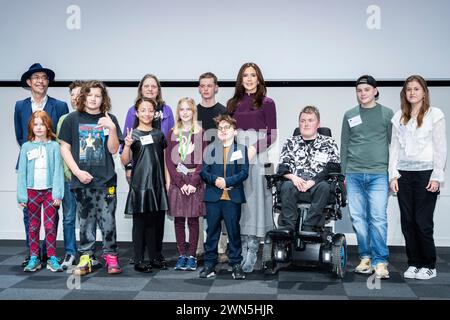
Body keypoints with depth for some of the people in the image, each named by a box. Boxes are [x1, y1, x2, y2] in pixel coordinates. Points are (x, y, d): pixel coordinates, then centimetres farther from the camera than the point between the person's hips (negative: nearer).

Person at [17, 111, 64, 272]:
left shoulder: (54, 146, -2)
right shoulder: (26, 147, 3)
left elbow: (58, 170, -5)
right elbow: (22, 172, 3)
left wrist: (58, 193, -10)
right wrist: (22, 195, -2)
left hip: (50, 191, -2)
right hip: (32, 191, 2)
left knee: (50, 226, 2)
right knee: (33, 227, 9)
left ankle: (52, 258, 10)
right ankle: (34, 258, 16)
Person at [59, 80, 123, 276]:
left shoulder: (109, 119, 4)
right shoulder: (72, 119, 4)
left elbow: (113, 150, 0)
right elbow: (64, 147, 3)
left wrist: (112, 129, -15)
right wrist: (78, 171, -6)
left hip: (106, 179, 0)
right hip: (82, 180, 0)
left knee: (108, 221, 0)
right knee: (85, 221, 7)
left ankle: (110, 257, 10)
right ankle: (85, 258, 15)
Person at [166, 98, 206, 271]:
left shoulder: (200, 133, 3)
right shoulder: (173, 134, 9)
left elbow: (203, 160, -2)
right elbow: (169, 160, 3)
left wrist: (193, 182, -11)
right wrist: (180, 182, -7)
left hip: (195, 181, -2)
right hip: (177, 182, 2)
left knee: (193, 219, 0)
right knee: (178, 220, 3)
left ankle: (192, 256, 7)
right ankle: (182, 255, 11)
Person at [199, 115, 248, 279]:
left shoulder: (241, 149, 5)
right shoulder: (210, 149, 10)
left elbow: (244, 172, -4)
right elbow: (203, 172, 4)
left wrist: (227, 181, -15)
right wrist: (215, 180, -14)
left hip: (233, 196, -1)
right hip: (213, 196, 2)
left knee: (234, 231, 3)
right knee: (212, 230, 6)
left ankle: (236, 264, 11)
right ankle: (209, 264, 13)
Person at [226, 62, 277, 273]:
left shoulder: (267, 103, 3)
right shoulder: (233, 103, 14)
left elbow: (272, 135, -2)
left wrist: (254, 149, -14)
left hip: (257, 158, -4)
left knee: (255, 200, -4)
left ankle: (252, 252, 0)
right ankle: (242, 247, 11)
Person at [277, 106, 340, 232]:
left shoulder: (328, 143, 18)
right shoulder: (291, 143, 25)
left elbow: (333, 167, 3)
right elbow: (282, 167, 13)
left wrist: (313, 181, -12)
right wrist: (293, 177, -11)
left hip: (317, 185, -1)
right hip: (296, 184, 1)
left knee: (324, 186, -35)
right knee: (287, 186, -33)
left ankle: (309, 228, -36)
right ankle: (288, 229, -34)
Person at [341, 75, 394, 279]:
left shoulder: (387, 114, 7)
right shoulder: (350, 115, 13)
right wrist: (343, 173, 11)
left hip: (378, 174, -3)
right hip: (354, 174, 3)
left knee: (378, 218, -8)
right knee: (358, 218, 3)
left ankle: (380, 261, -2)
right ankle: (366, 257, 14)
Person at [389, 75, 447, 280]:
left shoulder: (435, 114, 1)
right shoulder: (398, 117, 11)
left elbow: (440, 147, -2)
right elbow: (394, 147, 11)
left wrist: (437, 177, -8)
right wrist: (393, 175, 4)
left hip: (425, 173, -4)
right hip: (404, 174, 4)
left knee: (423, 222, -4)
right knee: (407, 221, 4)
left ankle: (429, 266, 10)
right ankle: (414, 263, 15)